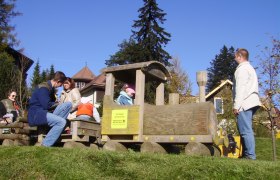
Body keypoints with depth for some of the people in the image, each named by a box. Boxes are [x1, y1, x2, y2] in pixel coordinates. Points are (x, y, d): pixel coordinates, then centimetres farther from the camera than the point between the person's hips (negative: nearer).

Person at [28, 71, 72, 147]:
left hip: (45, 113, 9)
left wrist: (57, 103, 3)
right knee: (62, 122, -29)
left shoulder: (51, 88, 16)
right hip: (35, 115, -9)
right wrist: (56, 103, -2)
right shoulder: (44, 88, -14)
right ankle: (45, 146, -24)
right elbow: (46, 105, -20)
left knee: (68, 104, -6)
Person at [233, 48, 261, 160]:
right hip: (251, 103, 10)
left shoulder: (242, 69, -7)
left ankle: (250, 155, -9)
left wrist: (236, 105, -16)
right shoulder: (250, 68, 23)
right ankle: (247, 153, 13)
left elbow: (240, 88, -16)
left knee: (245, 130, -10)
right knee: (246, 129, 11)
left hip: (245, 104, -10)